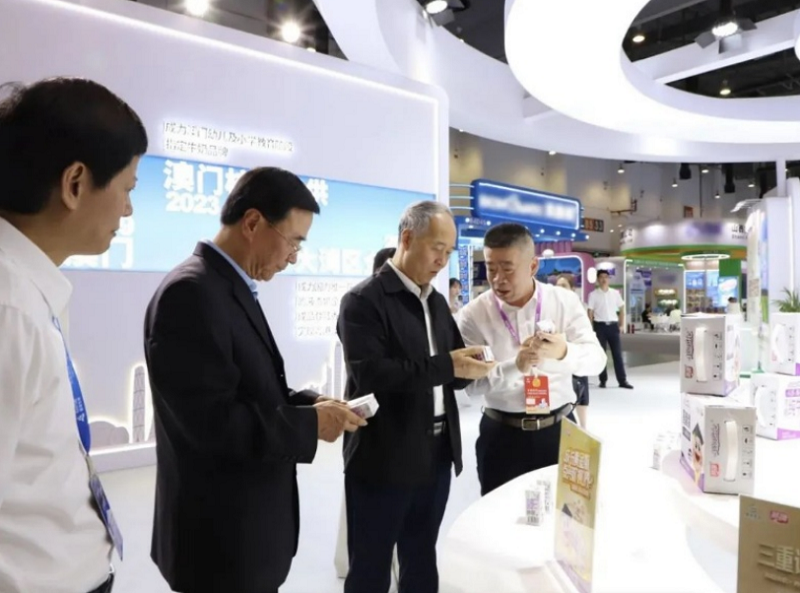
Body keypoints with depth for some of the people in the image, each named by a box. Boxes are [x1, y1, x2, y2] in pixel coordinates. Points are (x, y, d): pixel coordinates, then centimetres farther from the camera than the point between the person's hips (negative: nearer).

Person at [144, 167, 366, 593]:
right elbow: (214, 421, -27)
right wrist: (311, 424, -17)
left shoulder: (231, 287, 8)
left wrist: (309, 403, -1)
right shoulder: (191, 293, -23)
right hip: (223, 534, -9)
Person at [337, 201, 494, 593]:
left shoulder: (437, 302, 12)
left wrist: (468, 366, -11)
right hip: (383, 461, -7)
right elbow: (370, 375, -23)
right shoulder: (364, 301, -12)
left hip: (436, 457, 7)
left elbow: (449, 374, 11)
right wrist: (446, 365, -26)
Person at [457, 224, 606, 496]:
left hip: (559, 428, 2)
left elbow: (596, 359, -6)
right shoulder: (474, 314, -8)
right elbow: (472, 383, -11)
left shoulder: (565, 301, -3)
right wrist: (515, 365, -28)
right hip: (502, 434, -1)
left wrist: (564, 352, -28)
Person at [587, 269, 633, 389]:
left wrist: (621, 325, 5)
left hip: (613, 325, 2)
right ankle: (603, 380, 14)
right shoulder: (593, 294, -1)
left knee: (617, 354, 3)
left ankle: (622, 381, 8)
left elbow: (622, 309, 13)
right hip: (600, 326, -2)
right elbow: (590, 312, -2)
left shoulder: (615, 293, 7)